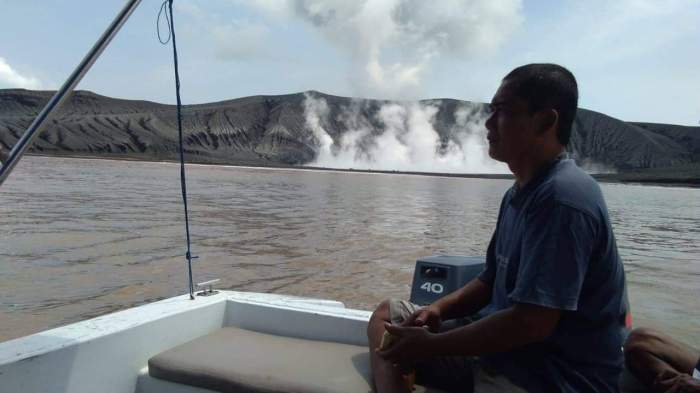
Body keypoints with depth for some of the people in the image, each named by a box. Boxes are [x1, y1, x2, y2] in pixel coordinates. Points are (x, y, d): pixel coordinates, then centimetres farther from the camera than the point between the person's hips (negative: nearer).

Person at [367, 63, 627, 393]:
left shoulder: (562, 197, -24)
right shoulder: (519, 193, 9)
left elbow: (532, 323, -29)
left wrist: (431, 345, -19)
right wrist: (439, 309, -2)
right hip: (500, 348, 10)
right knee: (387, 316, 9)